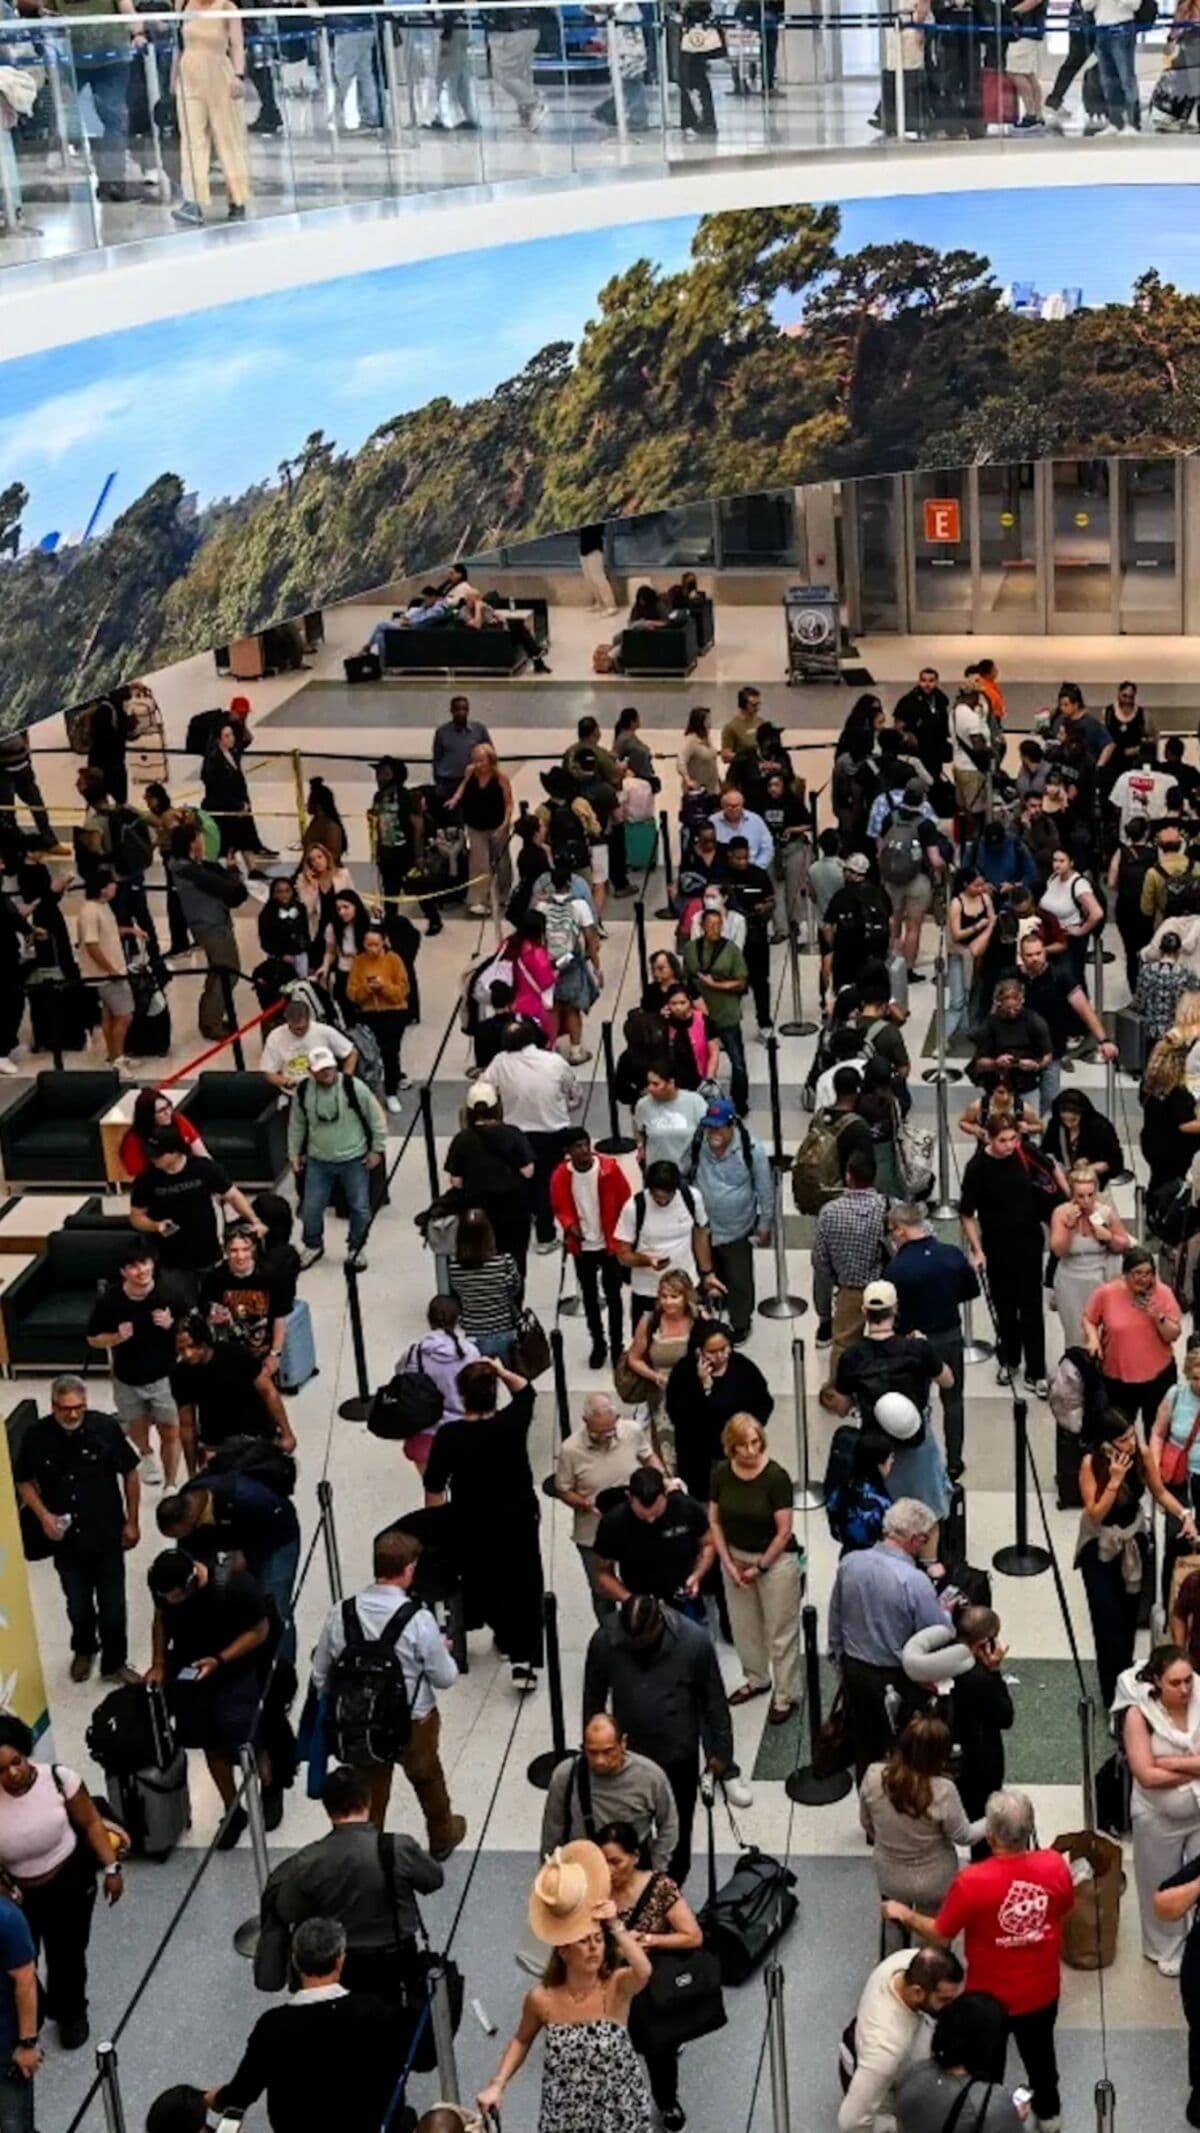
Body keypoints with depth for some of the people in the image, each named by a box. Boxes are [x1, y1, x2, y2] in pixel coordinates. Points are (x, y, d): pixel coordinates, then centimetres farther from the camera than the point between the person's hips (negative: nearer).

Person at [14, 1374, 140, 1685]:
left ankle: (114, 1663, 30)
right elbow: (24, 1481, 2)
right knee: (78, 1604, 18)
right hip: (65, 1538, 1)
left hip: (107, 1534, -1)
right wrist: (43, 1515, -13)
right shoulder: (36, 1436, -15)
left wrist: (131, 1521, -1)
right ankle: (83, 1650, 47)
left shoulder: (105, 1428, -17)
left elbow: (130, 1473, -4)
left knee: (112, 1604, 9)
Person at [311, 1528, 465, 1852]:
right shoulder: (418, 1619, -26)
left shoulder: (341, 1613, -14)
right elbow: (445, 1678, -14)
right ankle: (442, 1836, 52)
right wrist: (443, 1651, 7)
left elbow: (320, 1674, -3)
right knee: (428, 1780, 26)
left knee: (370, 1794, 20)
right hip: (414, 1723, -2)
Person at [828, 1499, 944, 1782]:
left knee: (864, 1746, 23)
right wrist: (944, 1611, 1)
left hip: (854, 1671, 5)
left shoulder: (849, 1563, -10)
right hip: (897, 1679, -5)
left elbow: (835, 1621, 3)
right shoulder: (914, 1581, -28)